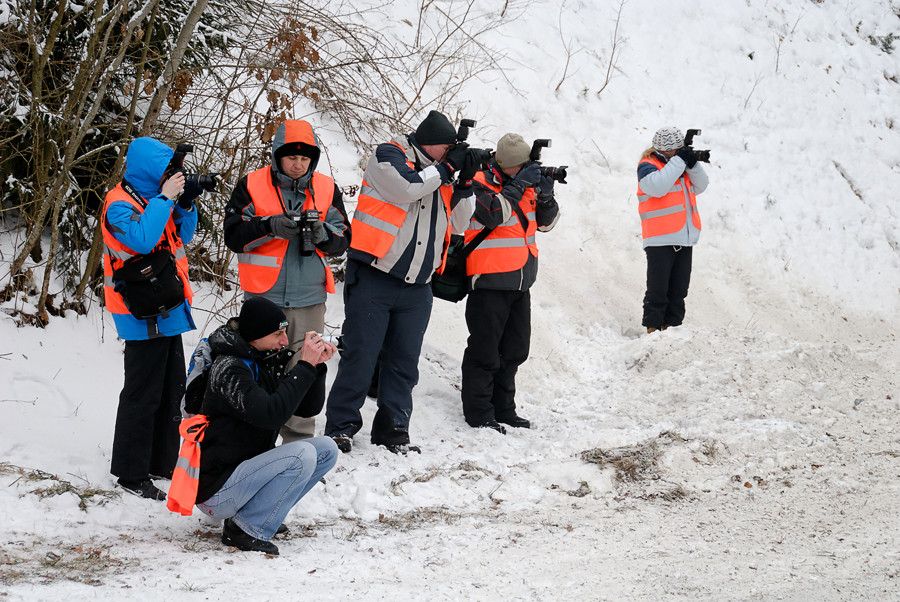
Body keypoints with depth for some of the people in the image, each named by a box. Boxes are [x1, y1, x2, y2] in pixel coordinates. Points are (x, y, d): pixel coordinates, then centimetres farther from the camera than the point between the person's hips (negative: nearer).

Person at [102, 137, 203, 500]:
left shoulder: (153, 198, 13)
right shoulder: (120, 204, -14)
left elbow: (181, 236, 20)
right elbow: (143, 239, -31)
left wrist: (186, 204, 3)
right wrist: (165, 197, -24)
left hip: (168, 311, 9)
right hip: (143, 316, -9)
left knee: (172, 389, 15)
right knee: (143, 394, -6)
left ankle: (163, 460, 26)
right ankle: (131, 473, 1)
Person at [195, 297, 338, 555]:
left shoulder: (262, 362, 10)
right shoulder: (229, 369, -19)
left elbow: (308, 408, 12)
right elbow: (271, 413, -32)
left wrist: (316, 365, -4)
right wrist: (304, 366, -26)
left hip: (245, 470, 10)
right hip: (215, 490, -10)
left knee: (326, 449, 1)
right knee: (302, 455, -25)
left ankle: (252, 513, 2)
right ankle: (247, 530, -15)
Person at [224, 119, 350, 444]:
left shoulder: (326, 189, 8)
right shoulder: (252, 185, 1)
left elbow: (343, 241, 7)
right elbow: (234, 235, -4)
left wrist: (322, 234, -14)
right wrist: (271, 226, -19)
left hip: (309, 299, 2)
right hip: (264, 297, -2)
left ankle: (300, 441, 14)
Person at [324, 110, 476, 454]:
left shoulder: (439, 173, 16)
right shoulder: (389, 156, -2)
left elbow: (457, 225, 15)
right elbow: (405, 187, -21)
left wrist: (465, 183, 2)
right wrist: (447, 167, -10)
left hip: (416, 286, 6)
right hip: (373, 279, -6)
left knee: (404, 361, 7)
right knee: (360, 355, -7)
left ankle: (393, 429, 14)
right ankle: (341, 426, 0)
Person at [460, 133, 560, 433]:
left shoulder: (526, 183, 12)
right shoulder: (480, 184, -11)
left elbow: (545, 222, 14)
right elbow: (489, 215, -26)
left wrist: (545, 197, -6)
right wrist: (517, 187, -25)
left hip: (520, 282, 8)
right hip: (490, 283, -8)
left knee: (514, 351, 16)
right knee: (484, 350, -4)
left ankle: (503, 408, 28)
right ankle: (478, 414, 4)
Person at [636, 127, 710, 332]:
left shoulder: (680, 162, 17)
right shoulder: (647, 166, -5)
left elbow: (700, 186, 13)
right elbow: (657, 187, -24)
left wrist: (693, 165, -5)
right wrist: (679, 161, -19)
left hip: (684, 238, 7)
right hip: (660, 239, -7)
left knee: (679, 289, 11)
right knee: (658, 290, -6)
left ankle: (672, 326, 17)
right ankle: (653, 328, 0)